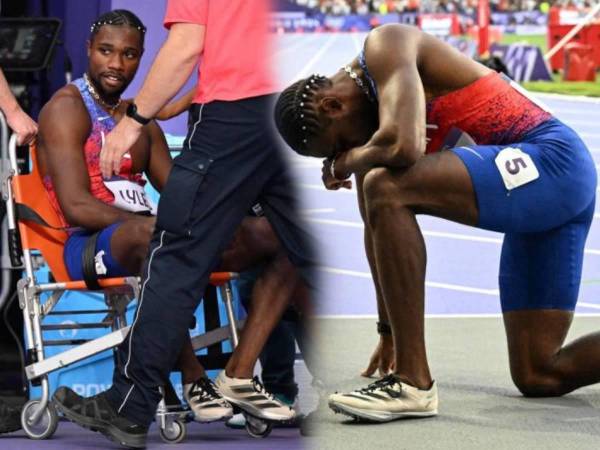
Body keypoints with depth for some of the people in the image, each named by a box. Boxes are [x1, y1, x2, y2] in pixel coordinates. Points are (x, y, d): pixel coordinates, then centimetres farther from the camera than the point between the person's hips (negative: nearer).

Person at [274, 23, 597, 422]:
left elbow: (403, 146, -29)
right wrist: (388, 330, 29)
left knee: (386, 189, -25)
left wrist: (345, 161, -7)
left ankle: (414, 383, -24)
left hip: (553, 159, -11)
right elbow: (380, 229, 24)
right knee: (537, 376, 9)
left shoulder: (384, 48, -12)